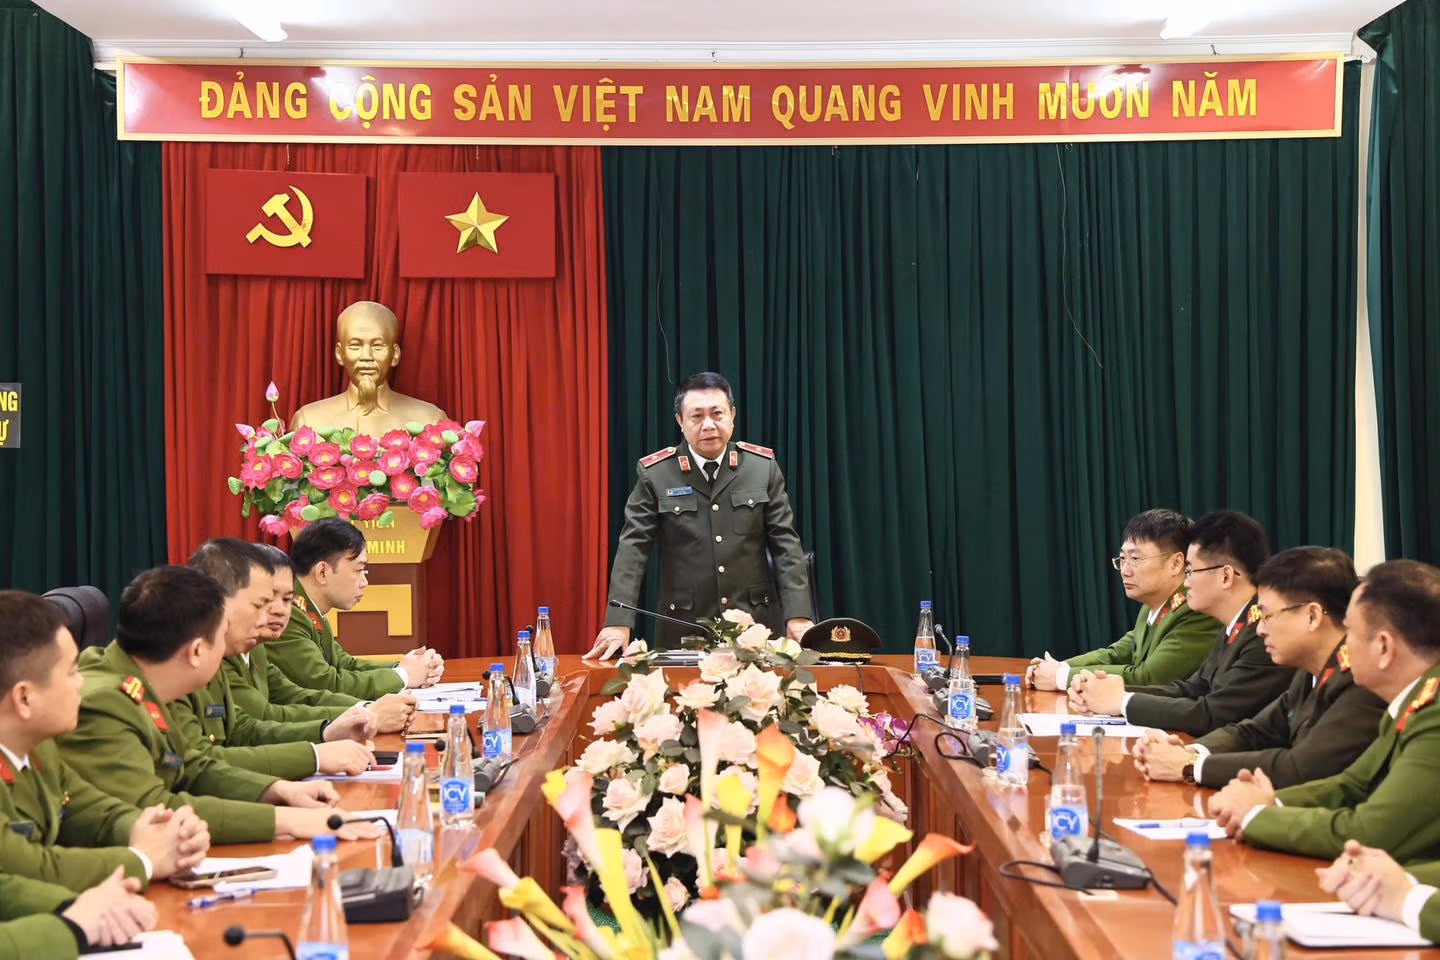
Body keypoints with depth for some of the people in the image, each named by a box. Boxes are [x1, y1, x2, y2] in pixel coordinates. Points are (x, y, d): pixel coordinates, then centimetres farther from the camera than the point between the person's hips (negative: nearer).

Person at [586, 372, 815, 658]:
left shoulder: (763, 466, 2)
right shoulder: (654, 473, -2)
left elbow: (786, 543, 1)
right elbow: (633, 547, -5)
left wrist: (798, 616, -8)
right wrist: (619, 623, -15)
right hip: (683, 628, -1)